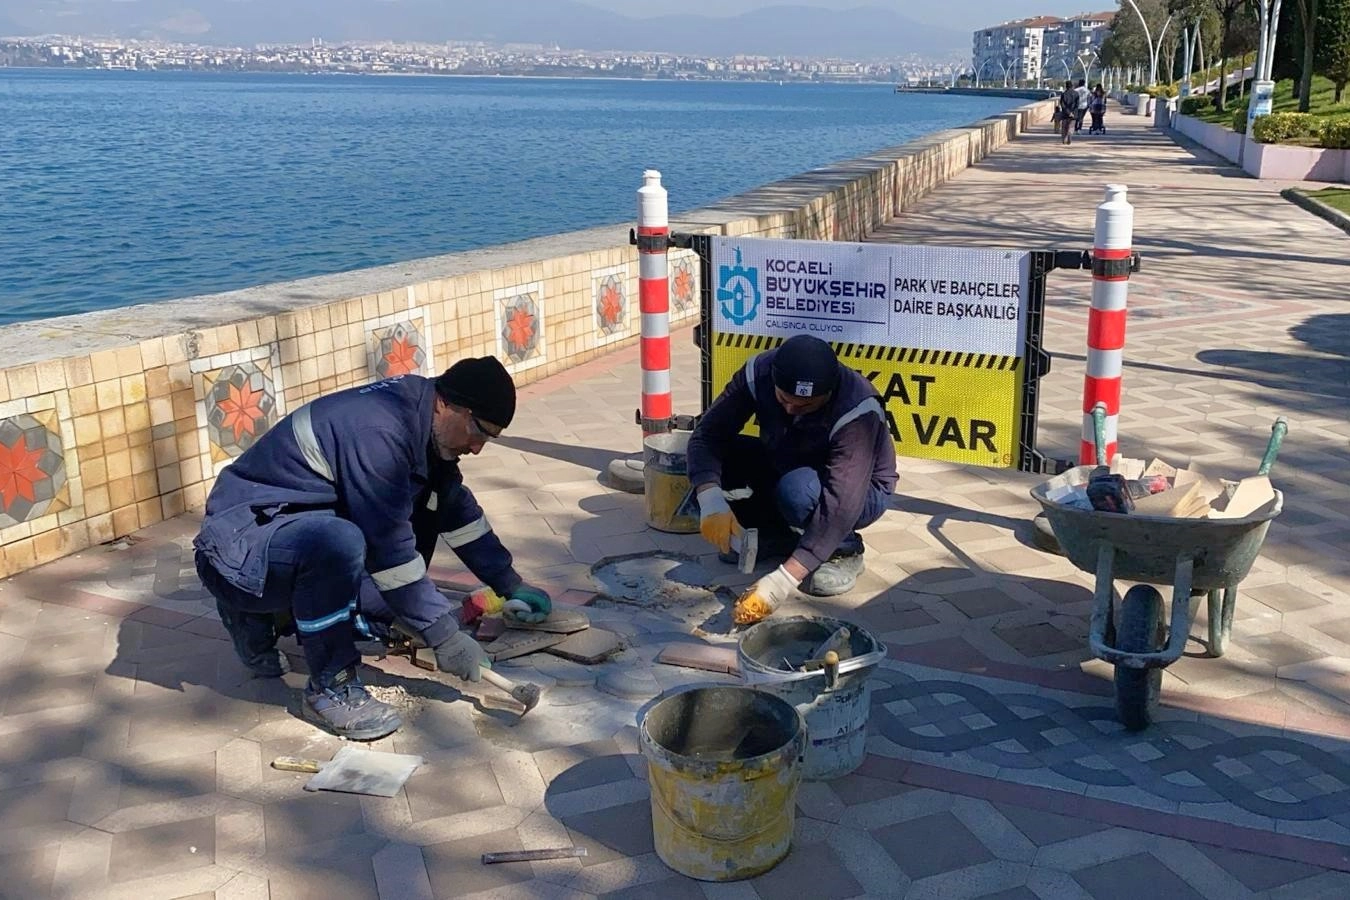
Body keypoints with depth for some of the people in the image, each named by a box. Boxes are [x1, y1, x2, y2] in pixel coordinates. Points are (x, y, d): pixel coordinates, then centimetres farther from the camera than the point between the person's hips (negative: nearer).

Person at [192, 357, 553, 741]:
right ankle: (330, 687, -17)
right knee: (339, 542, -38)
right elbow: (389, 547, -27)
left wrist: (511, 585, 14)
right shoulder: (377, 432, -28)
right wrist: (443, 636, -21)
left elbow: (457, 507, 13)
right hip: (241, 546, -10)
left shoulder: (420, 419, 2)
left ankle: (267, 615, 14)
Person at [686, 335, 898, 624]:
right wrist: (711, 501, -45)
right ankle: (777, 534, 1)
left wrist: (781, 582, -49)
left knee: (798, 489, -38)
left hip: (860, 489, -5)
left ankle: (845, 550, -8)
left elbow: (840, 505, -42)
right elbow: (707, 435, -25)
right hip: (784, 468, 5)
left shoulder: (857, 412, -36)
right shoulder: (759, 373, -24)